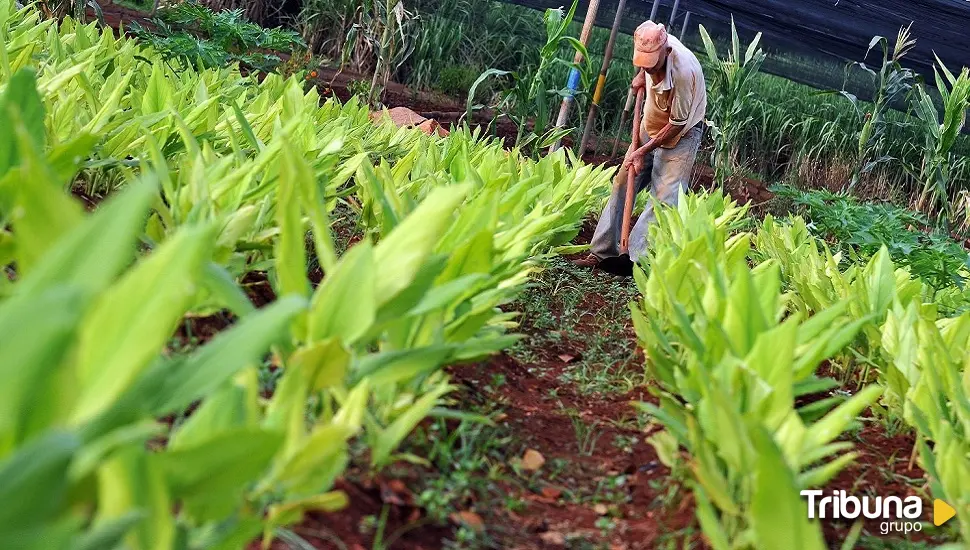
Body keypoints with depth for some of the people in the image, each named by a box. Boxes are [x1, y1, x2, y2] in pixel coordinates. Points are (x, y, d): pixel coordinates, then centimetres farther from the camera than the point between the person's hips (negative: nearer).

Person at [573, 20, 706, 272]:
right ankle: (602, 251, 9)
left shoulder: (683, 71, -36)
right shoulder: (654, 42, -16)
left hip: (681, 135, -7)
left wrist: (643, 151, -20)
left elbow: (677, 124, -25)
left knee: (664, 197, -17)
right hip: (651, 128, 7)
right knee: (622, 185, 4)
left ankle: (638, 258, -18)